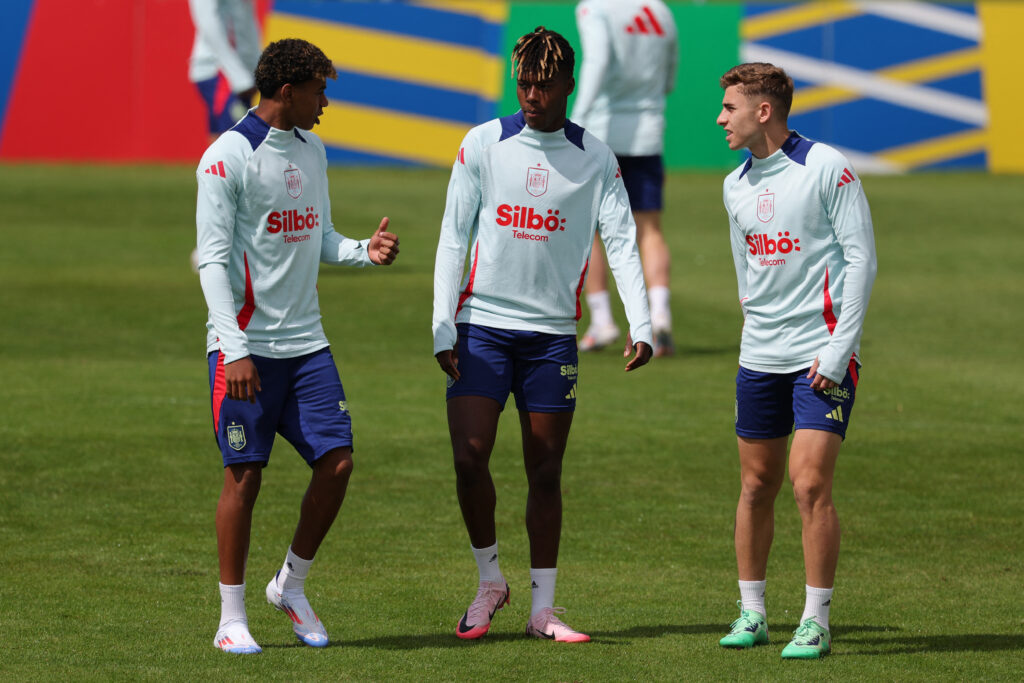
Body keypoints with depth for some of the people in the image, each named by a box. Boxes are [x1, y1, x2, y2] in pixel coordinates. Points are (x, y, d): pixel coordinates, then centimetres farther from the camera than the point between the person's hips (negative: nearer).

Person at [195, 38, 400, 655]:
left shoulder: (312, 151, 14)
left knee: (337, 460, -2)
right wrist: (235, 349, -20)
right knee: (245, 474, -4)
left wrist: (365, 251, 0)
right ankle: (232, 618, 6)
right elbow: (213, 259, -13)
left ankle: (292, 586, 17)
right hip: (248, 343, -7)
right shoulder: (228, 157, -10)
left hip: (306, 342, 7)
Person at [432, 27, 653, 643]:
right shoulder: (484, 145, 1)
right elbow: (453, 238, 2)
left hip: (553, 332, 1)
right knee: (469, 457, -11)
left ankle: (543, 609, 11)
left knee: (546, 471, 4)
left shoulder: (595, 158, 3)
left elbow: (622, 241, -3)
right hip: (483, 326, -1)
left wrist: (640, 327, -15)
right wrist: (443, 330, -5)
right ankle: (490, 580, 9)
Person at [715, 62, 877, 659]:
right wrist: (761, 326, 14)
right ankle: (752, 613, 20)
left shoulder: (827, 169, -9)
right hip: (760, 357, 6)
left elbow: (861, 258, -10)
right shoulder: (736, 185, 10)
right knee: (757, 485, 8)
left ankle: (817, 622, -4)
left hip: (822, 357, -6)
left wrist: (839, 349, -13)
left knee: (811, 484, -11)